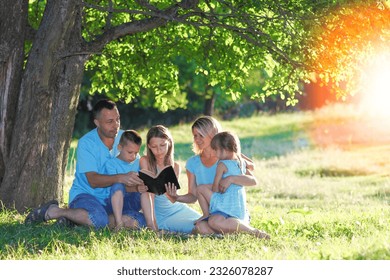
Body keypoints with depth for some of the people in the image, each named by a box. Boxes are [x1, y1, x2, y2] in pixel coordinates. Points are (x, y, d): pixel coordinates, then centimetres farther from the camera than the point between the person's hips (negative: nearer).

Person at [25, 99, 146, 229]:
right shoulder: (86, 143, -12)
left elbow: (134, 173, -3)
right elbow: (93, 181, -23)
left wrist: (137, 186, -29)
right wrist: (120, 178, -41)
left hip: (113, 198, 6)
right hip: (86, 195, -6)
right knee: (99, 219, -38)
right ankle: (53, 211, -13)